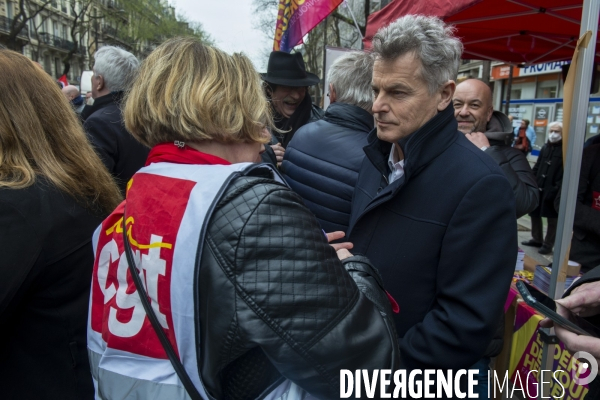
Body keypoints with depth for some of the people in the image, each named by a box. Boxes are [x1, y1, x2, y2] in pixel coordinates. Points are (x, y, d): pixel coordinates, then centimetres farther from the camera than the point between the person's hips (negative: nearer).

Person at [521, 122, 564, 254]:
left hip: (553, 191, -7)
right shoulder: (545, 147, 13)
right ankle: (537, 239, 31)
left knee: (552, 219, 5)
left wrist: (556, 189, -22)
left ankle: (548, 245, 16)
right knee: (535, 214, 15)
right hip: (538, 188, 7)